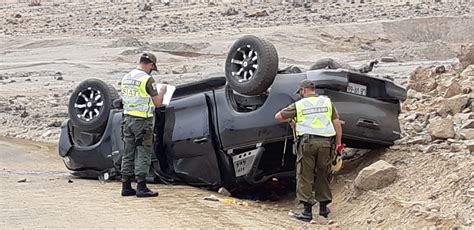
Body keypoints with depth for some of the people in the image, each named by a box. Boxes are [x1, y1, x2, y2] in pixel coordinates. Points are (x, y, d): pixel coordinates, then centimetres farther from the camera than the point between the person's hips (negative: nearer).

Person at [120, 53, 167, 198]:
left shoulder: (126, 78, 10)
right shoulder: (147, 79, -13)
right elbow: (158, 103, -10)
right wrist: (162, 92, 8)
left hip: (127, 119, 7)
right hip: (142, 121, -7)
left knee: (128, 153, 11)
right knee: (143, 154, -2)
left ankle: (126, 187, 13)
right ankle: (141, 187, -2)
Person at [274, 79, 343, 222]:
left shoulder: (299, 105, 5)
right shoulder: (327, 102, 12)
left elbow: (278, 117, 11)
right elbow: (337, 124, 7)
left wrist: (290, 119, 30)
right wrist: (338, 144, 11)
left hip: (307, 142, -3)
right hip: (325, 142, 3)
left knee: (305, 177, 1)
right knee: (322, 175, 16)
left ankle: (307, 211, -3)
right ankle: (323, 207, 23)